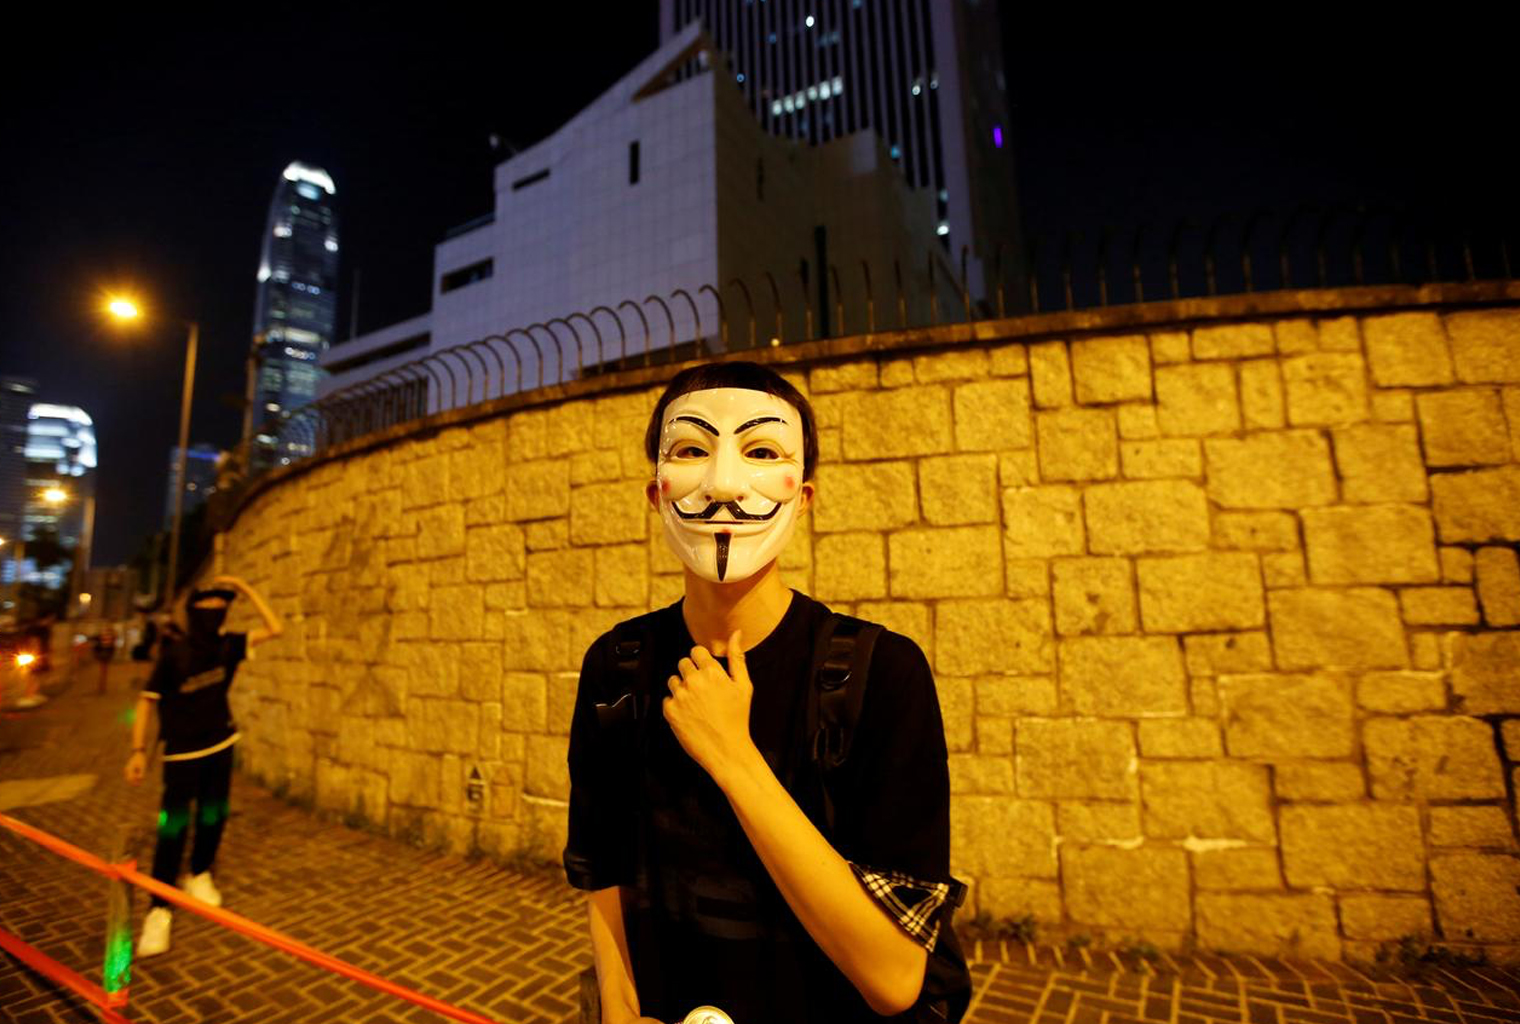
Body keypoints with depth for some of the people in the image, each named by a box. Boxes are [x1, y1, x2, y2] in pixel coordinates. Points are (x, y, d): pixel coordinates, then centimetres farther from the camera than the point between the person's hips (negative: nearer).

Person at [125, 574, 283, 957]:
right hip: (182, 753, -4)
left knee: (212, 819, 15)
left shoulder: (227, 646, -6)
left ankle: (198, 875, 37)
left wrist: (245, 588, -11)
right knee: (173, 828, -6)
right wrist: (138, 750, -17)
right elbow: (146, 701, -12)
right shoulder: (173, 654, -17)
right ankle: (159, 910, 4)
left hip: (220, 748, 4)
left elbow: (275, 628, -8)